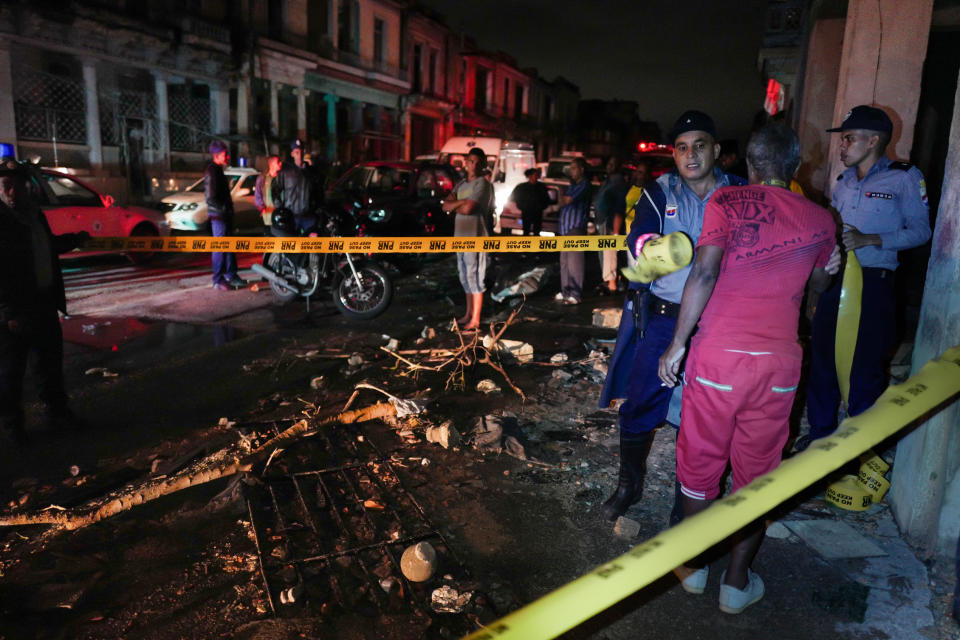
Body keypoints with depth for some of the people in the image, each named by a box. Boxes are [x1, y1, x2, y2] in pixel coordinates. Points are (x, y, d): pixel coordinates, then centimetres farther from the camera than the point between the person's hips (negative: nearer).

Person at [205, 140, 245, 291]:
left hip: (225, 215, 10)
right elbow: (210, 197, -22)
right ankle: (218, 281, 2)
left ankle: (231, 275, 26)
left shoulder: (217, 170, 15)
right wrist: (224, 209, -14)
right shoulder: (211, 172, -16)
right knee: (219, 248, -4)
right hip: (218, 216, -10)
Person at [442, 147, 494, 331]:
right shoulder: (461, 184, 16)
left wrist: (455, 205, 1)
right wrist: (462, 201, -12)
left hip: (475, 237, -8)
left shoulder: (483, 184, -9)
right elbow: (445, 206, 6)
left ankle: (475, 320, -2)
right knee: (465, 277, 15)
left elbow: (467, 209, -19)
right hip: (460, 236, 8)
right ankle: (469, 314, 26)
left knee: (475, 277, -6)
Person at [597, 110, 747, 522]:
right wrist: (652, 246, -38)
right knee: (638, 403, 7)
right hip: (661, 317, 0)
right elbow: (638, 237, -15)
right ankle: (630, 484, 32)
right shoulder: (660, 193, 2)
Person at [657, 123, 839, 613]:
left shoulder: (728, 202, -4)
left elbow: (704, 272, -16)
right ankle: (737, 582, 27)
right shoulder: (820, 220, 7)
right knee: (757, 472, 15)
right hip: (779, 362, 3)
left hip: (718, 355, -2)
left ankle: (693, 566, 31)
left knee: (700, 463, 15)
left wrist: (677, 344, -11)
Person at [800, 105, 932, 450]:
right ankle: (821, 430, 26)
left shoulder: (904, 178, -2)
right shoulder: (843, 182, 16)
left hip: (872, 283, -6)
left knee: (865, 367, 0)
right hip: (833, 280, 6)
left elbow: (920, 231, -6)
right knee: (822, 357, 10)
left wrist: (869, 239, -17)